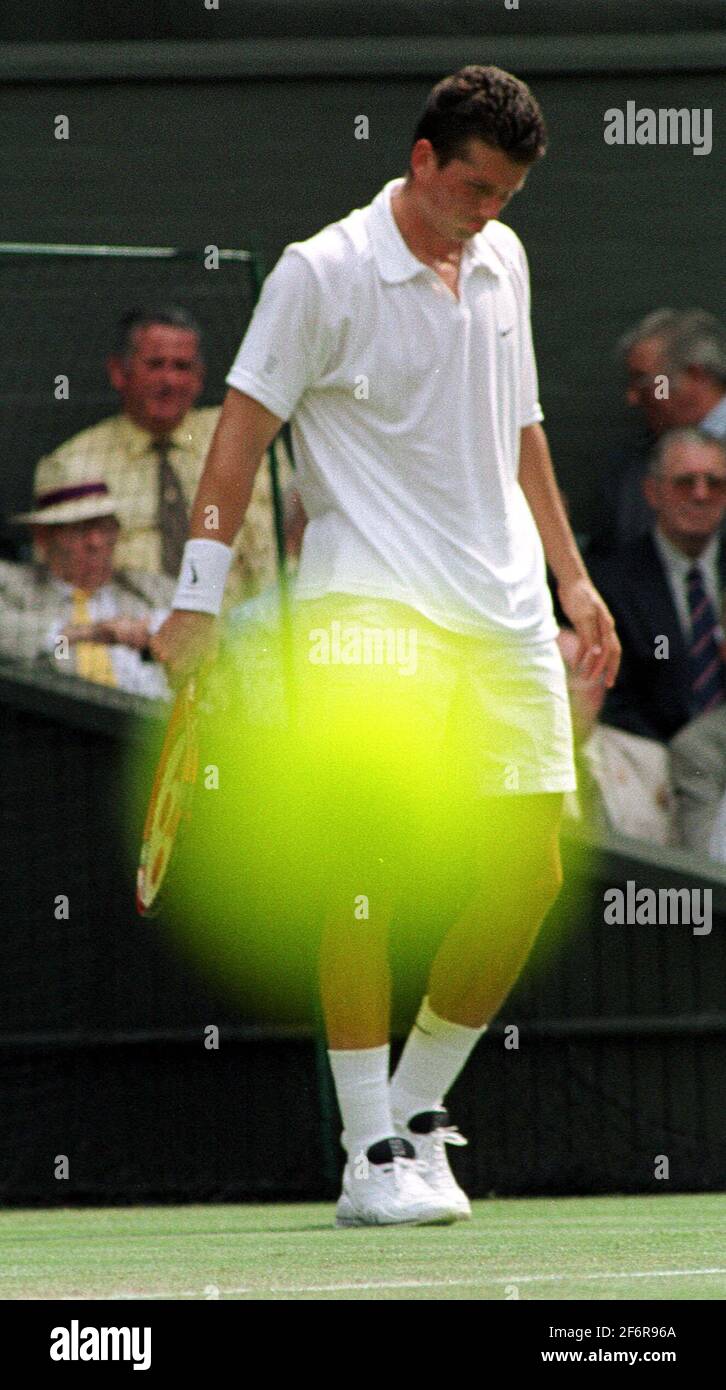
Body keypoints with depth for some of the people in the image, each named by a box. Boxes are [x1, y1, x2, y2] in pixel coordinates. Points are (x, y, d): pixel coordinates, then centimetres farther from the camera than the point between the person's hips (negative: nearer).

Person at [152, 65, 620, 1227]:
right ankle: (374, 1157, -16)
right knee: (369, 854, -17)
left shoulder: (503, 263, 13)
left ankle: (417, 1105, 19)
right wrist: (199, 596, -11)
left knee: (530, 871, 2)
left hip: (503, 607, 7)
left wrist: (570, 576, 24)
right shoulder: (324, 274, -6)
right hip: (372, 597, -7)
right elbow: (243, 431, -7)